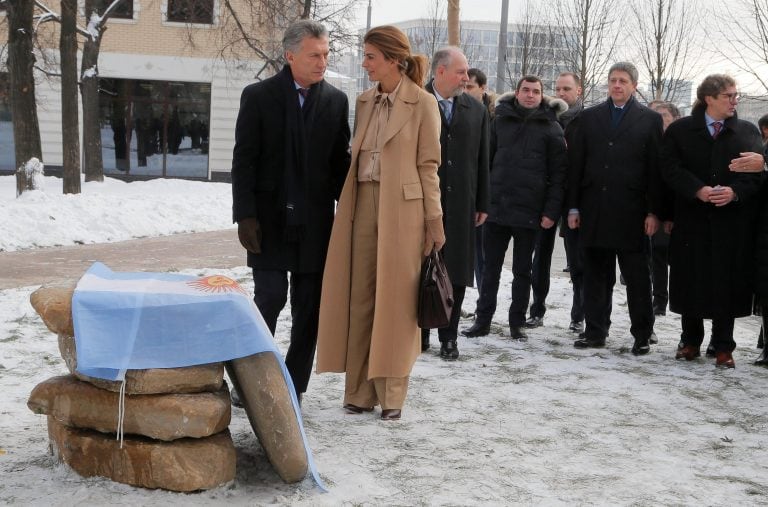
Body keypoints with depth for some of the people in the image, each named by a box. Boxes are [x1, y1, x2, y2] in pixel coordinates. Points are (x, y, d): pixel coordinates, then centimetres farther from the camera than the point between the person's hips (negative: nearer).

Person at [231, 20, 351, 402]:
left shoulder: (336, 100, 6)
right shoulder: (258, 96, -1)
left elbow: (340, 161, 7)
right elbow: (243, 160, -3)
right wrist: (245, 216, -10)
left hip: (316, 221, 3)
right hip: (270, 218, -3)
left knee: (309, 306, 5)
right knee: (270, 298, -5)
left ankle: (294, 386, 15)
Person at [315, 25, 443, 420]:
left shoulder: (422, 102, -4)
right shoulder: (364, 101, 12)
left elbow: (428, 165, -4)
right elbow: (357, 157, 13)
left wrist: (434, 220, -6)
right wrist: (347, 206, 6)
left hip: (402, 208, -5)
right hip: (363, 204, 5)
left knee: (395, 300, 1)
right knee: (360, 299, 6)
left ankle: (391, 394, 11)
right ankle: (360, 390, 15)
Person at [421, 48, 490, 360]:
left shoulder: (477, 111, 9)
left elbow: (482, 161, 10)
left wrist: (482, 204, 7)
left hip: (460, 206, 3)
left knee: (456, 274, 5)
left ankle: (448, 338, 15)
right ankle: (420, 334, 16)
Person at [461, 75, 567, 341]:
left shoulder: (551, 127, 1)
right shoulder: (500, 120, 7)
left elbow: (558, 173, -2)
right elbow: (486, 160, 9)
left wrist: (551, 211, -9)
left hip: (528, 210, -2)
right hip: (496, 207, 2)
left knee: (522, 270, 8)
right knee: (490, 267, 7)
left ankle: (517, 322, 16)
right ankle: (482, 320, 15)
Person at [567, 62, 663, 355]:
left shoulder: (650, 120, 3)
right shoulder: (588, 118, 11)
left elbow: (655, 168, 0)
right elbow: (575, 164, 9)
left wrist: (653, 212, -6)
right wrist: (573, 207, 3)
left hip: (630, 212, -3)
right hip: (594, 210, 3)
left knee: (637, 276, 3)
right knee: (596, 275, 8)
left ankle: (642, 335, 11)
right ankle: (595, 332, 17)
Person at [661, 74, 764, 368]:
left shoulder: (747, 132, 8)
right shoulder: (679, 130, 6)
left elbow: (757, 171, 1)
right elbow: (671, 168, -4)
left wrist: (735, 191, -17)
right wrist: (698, 190, -17)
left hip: (733, 221, 0)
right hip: (692, 220, 0)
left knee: (727, 283, 1)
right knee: (690, 281, 5)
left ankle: (723, 347, 10)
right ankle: (691, 342, 19)